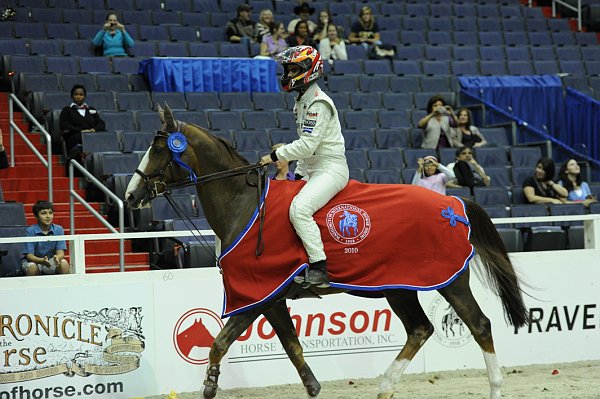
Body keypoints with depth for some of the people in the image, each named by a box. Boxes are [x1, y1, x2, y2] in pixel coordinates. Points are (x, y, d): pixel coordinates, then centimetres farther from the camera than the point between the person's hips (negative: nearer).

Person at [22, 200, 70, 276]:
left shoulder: (58, 230, -6)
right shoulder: (30, 231, -14)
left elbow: (60, 252, -10)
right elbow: (29, 255, -18)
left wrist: (57, 258, -36)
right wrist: (42, 261, -39)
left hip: (51, 261, 2)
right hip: (34, 260, -2)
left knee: (64, 263, -28)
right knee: (32, 267, -36)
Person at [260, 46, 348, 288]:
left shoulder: (318, 103, -16)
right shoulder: (303, 100, 16)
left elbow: (307, 145, -23)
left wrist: (275, 156, -16)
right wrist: (298, 175, 19)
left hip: (331, 168, -11)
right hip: (312, 170, 11)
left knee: (299, 209, -30)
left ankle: (319, 270, -31)